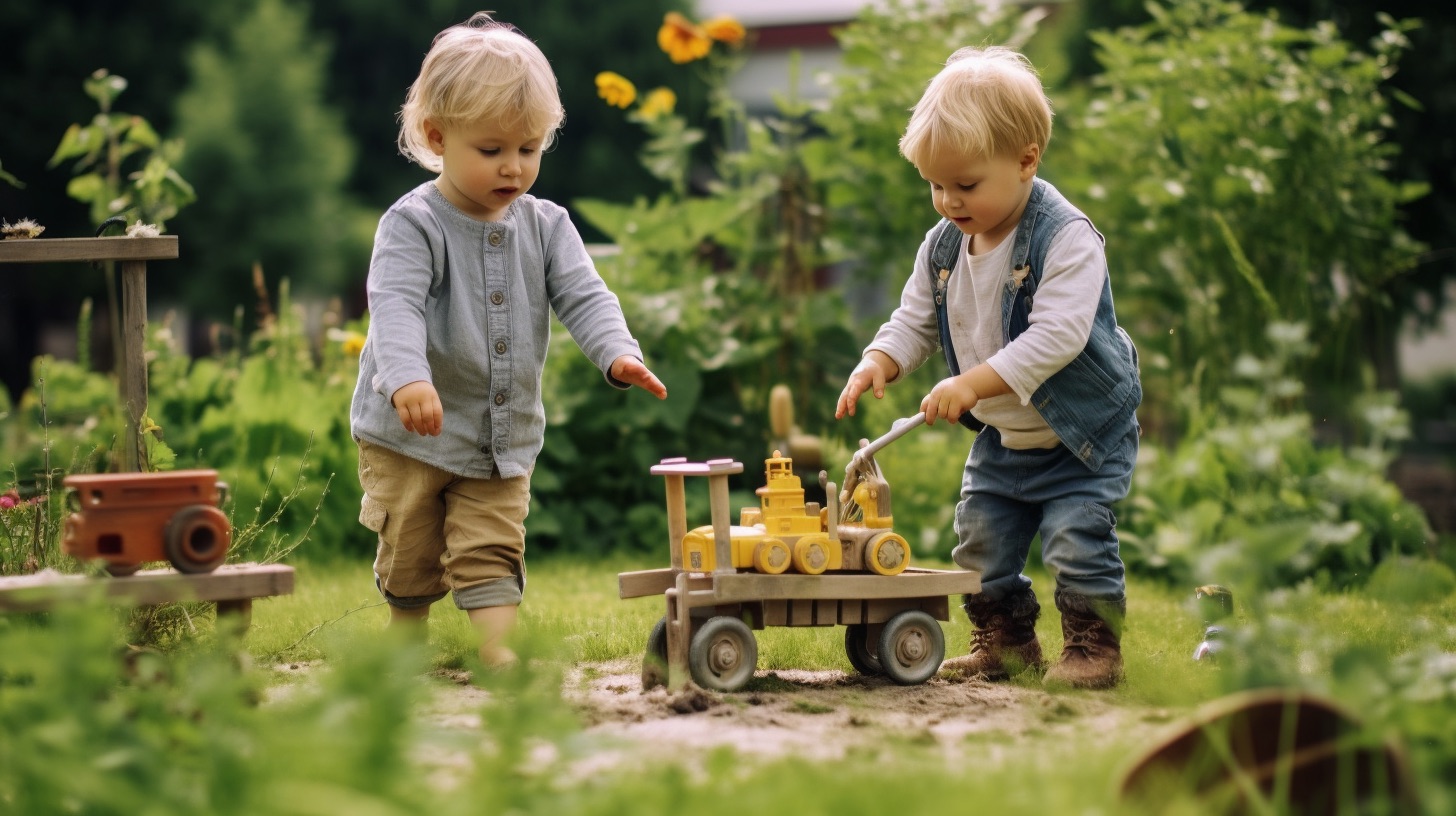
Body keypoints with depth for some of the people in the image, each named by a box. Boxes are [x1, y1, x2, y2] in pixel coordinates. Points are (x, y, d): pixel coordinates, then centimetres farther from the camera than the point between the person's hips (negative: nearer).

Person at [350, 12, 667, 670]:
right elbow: (396, 306, -30)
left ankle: (499, 651, -8)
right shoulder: (413, 224, -16)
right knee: (411, 558, 9)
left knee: (492, 553, -4)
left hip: (505, 437, 3)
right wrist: (408, 377, -49)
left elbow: (582, 296, -7)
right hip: (410, 436, -3)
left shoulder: (544, 226, 0)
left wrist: (618, 353, -29)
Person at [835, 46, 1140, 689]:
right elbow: (916, 320, 6)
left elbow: (1055, 336, -34)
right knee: (981, 541, 9)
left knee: (1076, 539, -12)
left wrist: (972, 384, -39)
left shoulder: (1066, 239, -25)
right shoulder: (944, 245, -2)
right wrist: (877, 364, -15)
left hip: (1081, 437, -7)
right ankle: (1005, 642, 24)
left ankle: (1094, 645, 2)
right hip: (1001, 439, 7)